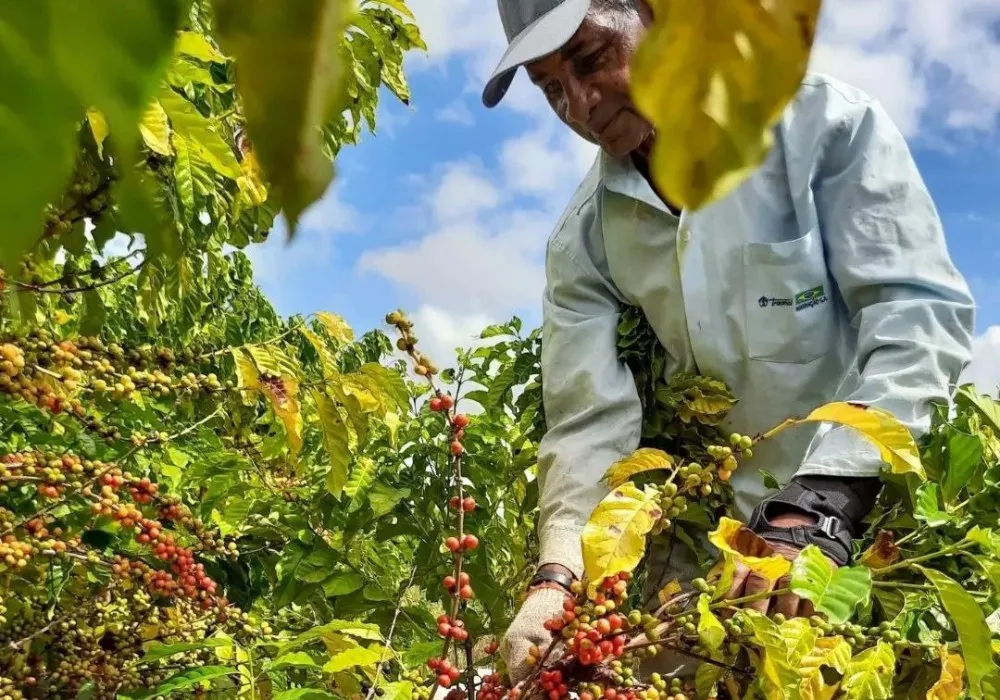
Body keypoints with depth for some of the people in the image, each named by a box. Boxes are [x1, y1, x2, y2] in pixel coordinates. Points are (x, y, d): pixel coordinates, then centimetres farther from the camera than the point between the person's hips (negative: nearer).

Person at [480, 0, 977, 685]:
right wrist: (557, 575, -24)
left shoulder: (822, 120, -10)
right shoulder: (583, 241, 0)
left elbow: (921, 313, -19)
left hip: (878, 516, -2)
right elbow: (589, 423, -6)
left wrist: (815, 515, -29)